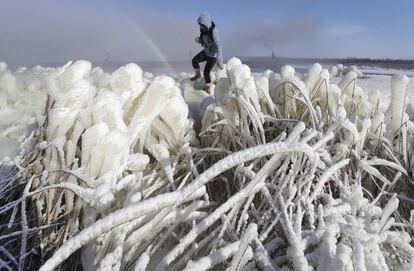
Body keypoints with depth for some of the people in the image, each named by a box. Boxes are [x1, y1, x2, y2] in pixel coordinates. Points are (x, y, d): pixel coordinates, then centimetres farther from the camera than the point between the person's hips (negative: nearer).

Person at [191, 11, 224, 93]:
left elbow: (219, 46, -35)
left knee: (206, 73, -5)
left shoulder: (213, 31, -30)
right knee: (194, 60, -12)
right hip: (206, 51, 7)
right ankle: (198, 75, 16)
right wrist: (198, 40, -18)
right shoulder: (203, 30, -7)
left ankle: (208, 88, 19)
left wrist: (220, 60, -43)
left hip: (213, 55, -7)